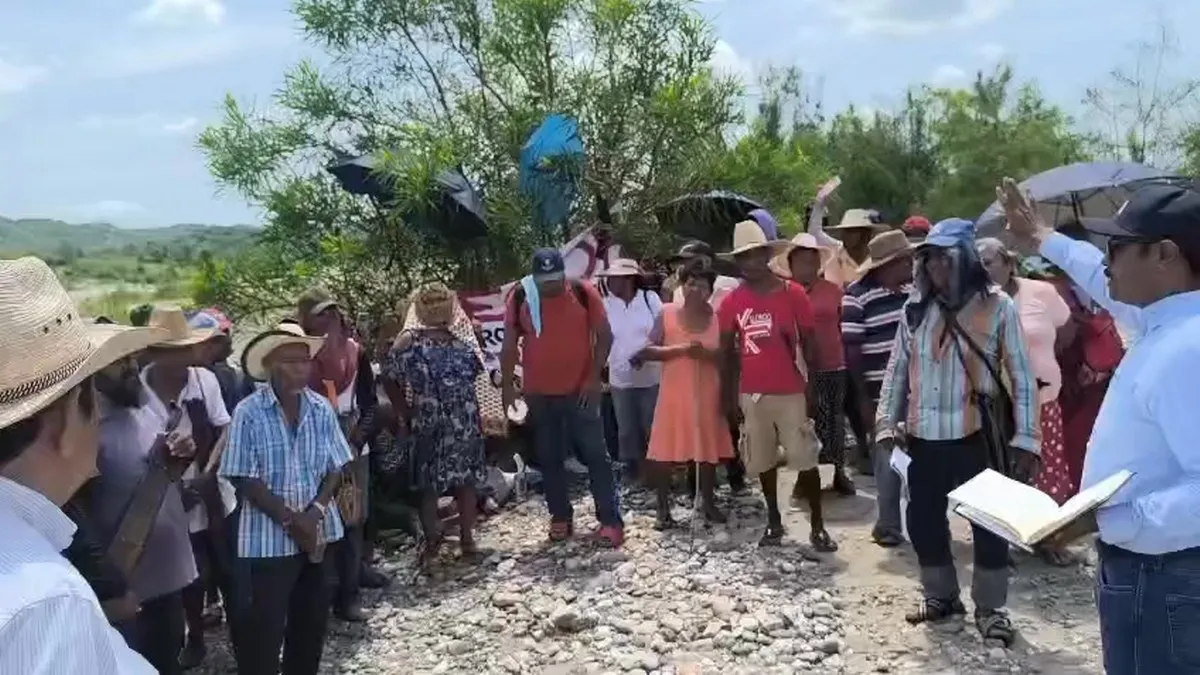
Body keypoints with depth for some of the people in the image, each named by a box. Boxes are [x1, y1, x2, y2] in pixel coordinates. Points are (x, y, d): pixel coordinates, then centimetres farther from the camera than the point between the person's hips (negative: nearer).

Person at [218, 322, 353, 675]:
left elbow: (336, 467, 3)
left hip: (319, 533, 4)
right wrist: (291, 520, -15)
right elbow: (245, 480, -12)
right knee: (264, 629, 2)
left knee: (312, 624, 16)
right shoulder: (249, 412, -12)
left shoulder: (321, 409, 0)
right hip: (268, 538, -4)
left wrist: (315, 512, -12)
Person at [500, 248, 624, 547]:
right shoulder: (519, 297, -4)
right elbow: (510, 344, 4)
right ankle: (560, 518, 22)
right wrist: (507, 384, -1)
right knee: (549, 458, 10)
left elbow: (604, 336, -4)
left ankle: (611, 520, 6)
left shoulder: (584, 292, -9)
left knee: (595, 455, 0)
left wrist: (594, 377, -10)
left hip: (580, 390, -2)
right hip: (539, 393, 2)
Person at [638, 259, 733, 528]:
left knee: (708, 450, 8)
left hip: (708, 394, 1)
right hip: (674, 393, -1)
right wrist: (680, 349, -17)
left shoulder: (717, 316, 2)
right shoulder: (667, 314, -1)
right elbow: (645, 350, -6)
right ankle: (663, 509, 8)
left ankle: (708, 503, 23)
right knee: (665, 451, -2)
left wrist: (709, 354, -18)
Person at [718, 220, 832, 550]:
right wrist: (729, 392, 5)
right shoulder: (732, 301, 1)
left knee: (805, 459, 1)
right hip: (752, 394, 3)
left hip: (791, 392, -2)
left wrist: (814, 384, -4)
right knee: (763, 461, 12)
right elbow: (728, 350, 8)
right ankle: (774, 521, 27)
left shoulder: (792, 293, -6)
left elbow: (808, 342, -1)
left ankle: (818, 526, 14)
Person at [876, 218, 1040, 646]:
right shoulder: (916, 308, 6)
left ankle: (990, 607, 23)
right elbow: (897, 370, 11)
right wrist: (887, 423, 4)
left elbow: (1022, 376, -5)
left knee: (989, 523, 5)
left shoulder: (997, 306, -6)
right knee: (923, 520, 12)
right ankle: (940, 595, 31)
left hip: (976, 436, -4)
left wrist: (1025, 438, -9)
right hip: (923, 438, 4)